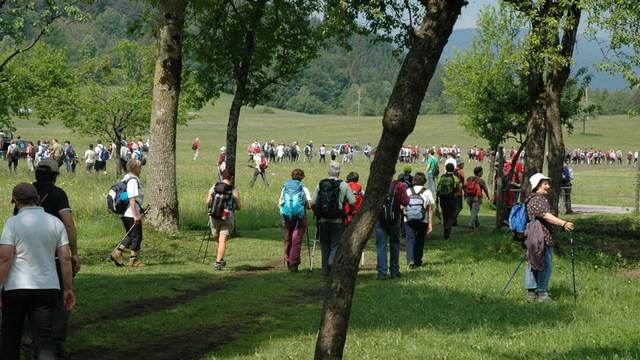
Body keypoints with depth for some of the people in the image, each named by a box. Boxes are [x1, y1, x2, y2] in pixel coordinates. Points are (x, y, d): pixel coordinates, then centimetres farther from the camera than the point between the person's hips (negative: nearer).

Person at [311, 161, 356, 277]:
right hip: (338, 220, -3)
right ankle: (332, 262, -23)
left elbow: (312, 203, 1)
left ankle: (325, 270, 16)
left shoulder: (320, 185, 2)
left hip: (323, 220, 3)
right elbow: (353, 203, -7)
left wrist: (318, 213, 18)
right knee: (336, 244, 3)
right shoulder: (344, 185, -5)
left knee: (325, 245, 13)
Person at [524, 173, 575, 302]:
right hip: (543, 238, -11)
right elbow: (546, 216, -28)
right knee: (546, 265, -4)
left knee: (532, 265, 13)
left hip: (533, 238, 11)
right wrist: (564, 223, -36)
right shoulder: (539, 200, -16)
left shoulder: (530, 199, 19)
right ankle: (542, 293, -1)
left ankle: (531, 292, 19)